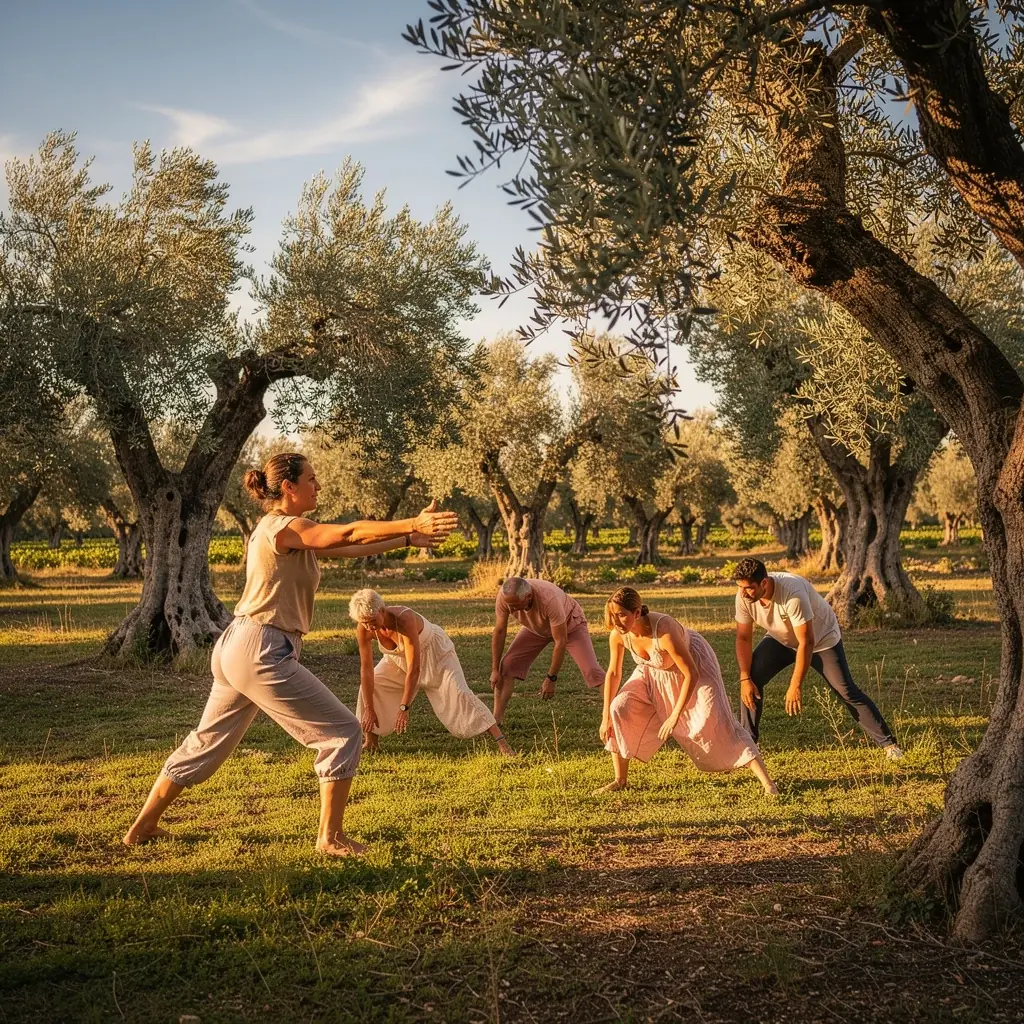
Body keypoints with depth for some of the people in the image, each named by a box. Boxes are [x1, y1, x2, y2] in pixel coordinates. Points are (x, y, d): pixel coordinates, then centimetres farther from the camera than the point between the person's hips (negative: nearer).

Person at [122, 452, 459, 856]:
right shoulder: (281, 527, -13)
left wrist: (407, 539, 9)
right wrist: (412, 524, -28)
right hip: (261, 652, -10)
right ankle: (331, 836, 2)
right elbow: (348, 534, -24)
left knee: (207, 743, 21)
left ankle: (143, 826, 31)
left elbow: (347, 548, 13)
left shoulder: (289, 531, 16)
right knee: (343, 730, -2)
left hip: (237, 648, 10)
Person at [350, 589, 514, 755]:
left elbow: (414, 669, -40)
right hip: (399, 658, 6)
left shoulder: (404, 620, -42)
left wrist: (404, 708, -39)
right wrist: (369, 709, -18)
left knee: (458, 694, -18)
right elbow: (366, 669, -18)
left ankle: (501, 742, -18)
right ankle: (372, 741, 15)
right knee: (369, 688, -5)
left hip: (434, 652, -6)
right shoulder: (363, 630, -26)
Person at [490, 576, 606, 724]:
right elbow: (499, 632, -16)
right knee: (508, 666, -9)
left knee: (591, 670, -18)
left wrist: (551, 678, -29)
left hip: (569, 623, -4)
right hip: (535, 627, 4)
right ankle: (496, 720, -3)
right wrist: (495, 670, -13)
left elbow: (560, 641, -35)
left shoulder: (549, 599, -44)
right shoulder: (505, 596, -31)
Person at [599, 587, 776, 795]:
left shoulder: (664, 631, -42)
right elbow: (613, 673, -8)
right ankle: (621, 779, 6)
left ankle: (767, 782, -14)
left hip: (695, 664, -5)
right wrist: (605, 717, -3)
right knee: (619, 709, -9)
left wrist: (675, 716, -31)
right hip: (655, 671, 6)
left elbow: (691, 674, -33)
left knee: (716, 723, -17)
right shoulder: (617, 634, -25)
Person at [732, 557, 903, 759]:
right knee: (751, 678, -12)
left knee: (846, 691, -11)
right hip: (781, 639, 5)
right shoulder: (743, 596, -24)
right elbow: (743, 638, -13)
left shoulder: (792, 593, -41)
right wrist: (745, 679, -21)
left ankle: (888, 743, 0)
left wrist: (796, 686, -34)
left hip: (822, 637, -5)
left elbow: (806, 643, -36)